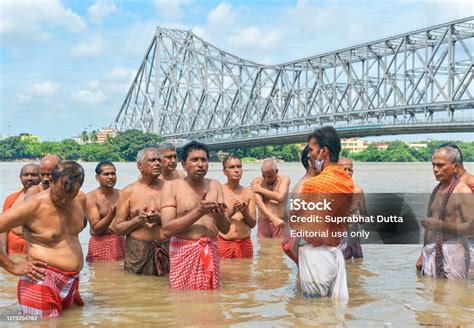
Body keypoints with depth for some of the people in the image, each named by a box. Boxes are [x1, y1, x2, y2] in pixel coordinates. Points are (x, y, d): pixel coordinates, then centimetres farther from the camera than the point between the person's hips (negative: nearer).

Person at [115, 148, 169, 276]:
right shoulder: (128, 191, 4)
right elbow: (118, 229, 3)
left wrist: (160, 219, -13)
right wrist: (137, 220, -12)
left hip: (165, 249, 1)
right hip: (137, 251, -1)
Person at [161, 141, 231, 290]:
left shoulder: (215, 186, 8)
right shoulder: (172, 186, -3)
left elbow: (226, 229, 7)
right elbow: (167, 229, -13)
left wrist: (219, 214, -14)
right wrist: (198, 212, -20)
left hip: (211, 251, 3)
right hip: (183, 251, -3)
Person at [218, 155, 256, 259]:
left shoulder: (249, 193, 8)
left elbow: (253, 223, 8)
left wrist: (245, 212, -12)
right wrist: (231, 211, -19)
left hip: (244, 243, 3)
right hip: (223, 242, -3)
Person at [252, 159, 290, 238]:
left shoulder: (284, 179, 1)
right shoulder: (257, 181, 2)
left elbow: (280, 197, -16)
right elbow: (259, 202, -12)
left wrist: (260, 189, -9)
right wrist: (273, 218, -23)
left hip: (280, 222, -1)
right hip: (263, 222, 1)